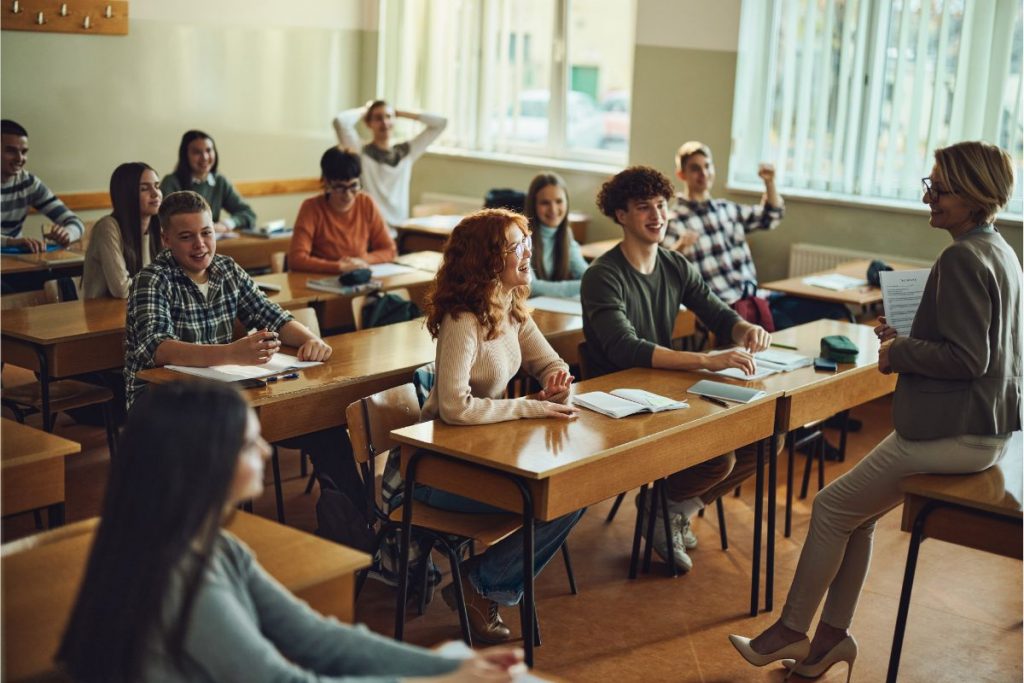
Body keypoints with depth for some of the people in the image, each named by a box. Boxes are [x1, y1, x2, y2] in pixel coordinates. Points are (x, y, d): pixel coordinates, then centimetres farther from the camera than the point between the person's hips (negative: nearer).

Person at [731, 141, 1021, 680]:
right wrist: (908, 337, 10)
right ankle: (831, 635, 21)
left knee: (832, 508, 3)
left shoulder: (962, 260, -20)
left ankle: (791, 631, 16)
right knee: (856, 513, 16)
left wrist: (899, 353, -10)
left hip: (951, 434, -10)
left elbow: (966, 359, -24)